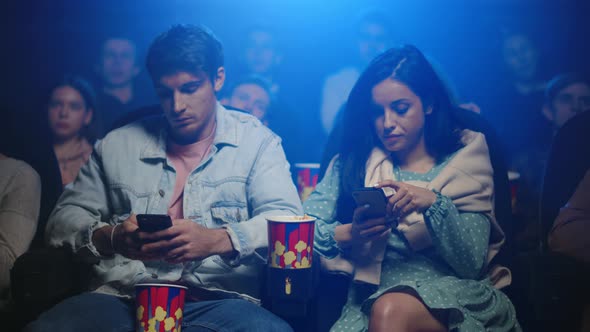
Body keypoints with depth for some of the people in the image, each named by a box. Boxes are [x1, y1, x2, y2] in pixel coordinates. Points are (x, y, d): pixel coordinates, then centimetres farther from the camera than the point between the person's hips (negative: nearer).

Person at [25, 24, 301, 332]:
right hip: (123, 298, 0)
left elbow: (287, 221, -1)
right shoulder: (116, 145, 17)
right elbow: (63, 219, 15)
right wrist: (110, 237, -8)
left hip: (219, 301, 1)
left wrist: (216, 240, -21)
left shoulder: (256, 141, 10)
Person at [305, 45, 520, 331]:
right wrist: (347, 234, -17)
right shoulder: (352, 162, 13)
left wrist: (435, 204, -18)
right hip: (373, 294, 1)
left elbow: (472, 264, -2)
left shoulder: (463, 161, 7)